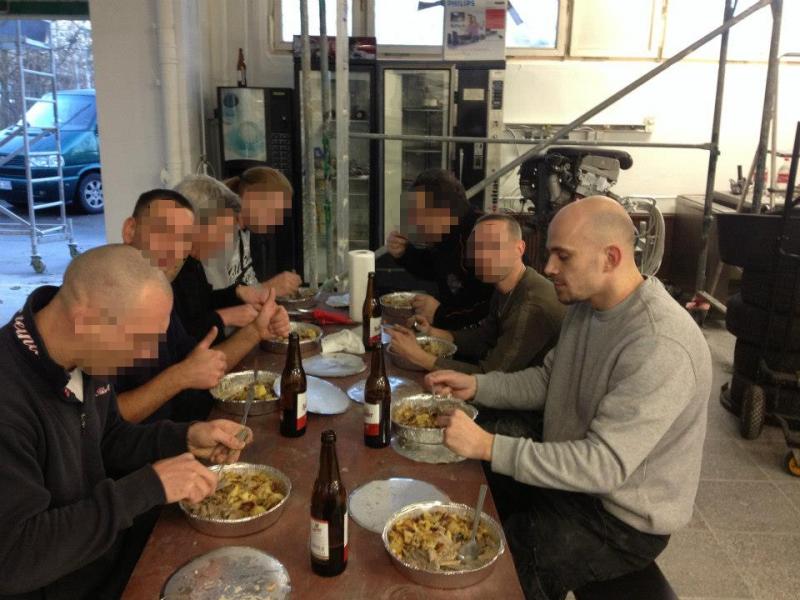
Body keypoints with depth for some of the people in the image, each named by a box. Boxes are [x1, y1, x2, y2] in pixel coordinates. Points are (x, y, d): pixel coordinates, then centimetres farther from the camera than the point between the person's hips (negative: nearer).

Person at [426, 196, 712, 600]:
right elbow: (546, 381, 10)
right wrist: (476, 386, -6)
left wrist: (489, 446, -35)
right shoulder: (586, 305, -1)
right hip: (570, 474, 8)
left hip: (623, 520, -8)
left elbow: (605, 465, -33)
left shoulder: (660, 348, -31)